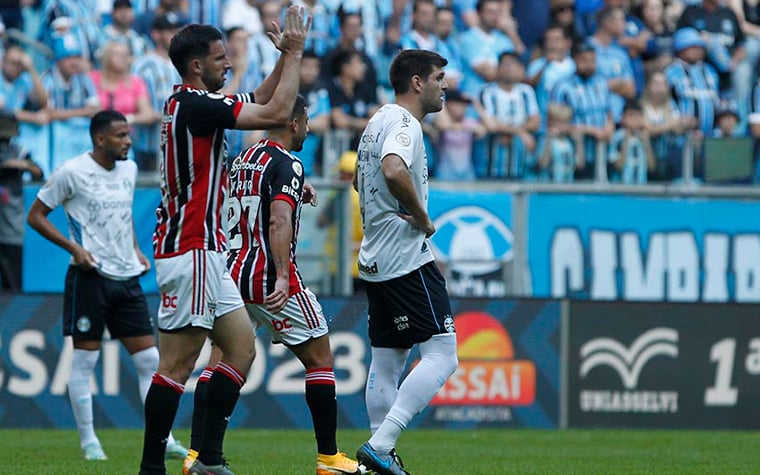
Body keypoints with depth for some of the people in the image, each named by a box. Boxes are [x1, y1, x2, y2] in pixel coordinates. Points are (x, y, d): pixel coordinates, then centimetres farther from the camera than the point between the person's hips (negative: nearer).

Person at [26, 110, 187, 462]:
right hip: (89, 276, -6)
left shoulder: (129, 169, 10)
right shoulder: (72, 172, -9)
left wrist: (135, 250, 14)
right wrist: (74, 247, -15)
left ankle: (161, 441, 4)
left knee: (150, 360, 2)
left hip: (127, 278, 6)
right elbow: (35, 216, -4)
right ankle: (88, 442, 7)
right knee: (84, 359, -1)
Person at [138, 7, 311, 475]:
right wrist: (294, 54, -6)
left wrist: (286, 55, 16)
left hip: (205, 252, 10)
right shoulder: (194, 104, -14)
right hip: (190, 250, -10)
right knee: (178, 365, -9)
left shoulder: (190, 103, 15)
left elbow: (260, 101, 29)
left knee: (241, 349, 8)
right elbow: (277, 113, -16)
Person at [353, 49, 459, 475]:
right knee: (442, 354, -10)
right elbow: (394, 171, -33)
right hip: (407, 259, -10)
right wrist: (424, 219, -19)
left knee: (387, 361, 10)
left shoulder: (380, 121, 18)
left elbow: (361, 180, 33)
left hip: (377, 260, 10)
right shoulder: (404, 124, -13)